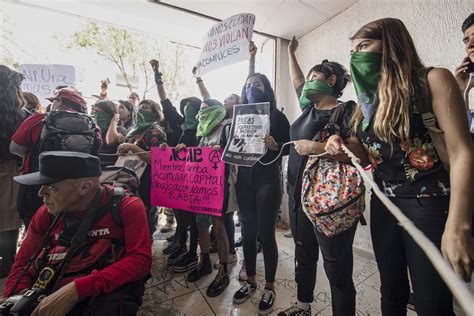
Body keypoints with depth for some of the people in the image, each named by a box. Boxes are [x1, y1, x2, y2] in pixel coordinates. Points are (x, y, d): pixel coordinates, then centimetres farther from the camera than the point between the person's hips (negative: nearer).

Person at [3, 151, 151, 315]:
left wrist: (77, 289, -25)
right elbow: (22, 264, 11)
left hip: (108, 292, -4)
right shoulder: (47, 213, 4)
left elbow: (140, 260, -18)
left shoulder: (127, 207, -12)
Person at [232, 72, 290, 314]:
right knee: (247, 232, 12)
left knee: (266, 234, 3)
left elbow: (289, 148, -4)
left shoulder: (277, 116, 1)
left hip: (268, 180, -4)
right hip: (244, 179, 4)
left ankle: (270, 286, 25)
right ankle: (250, 281, 32)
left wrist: (274, 145, -23)